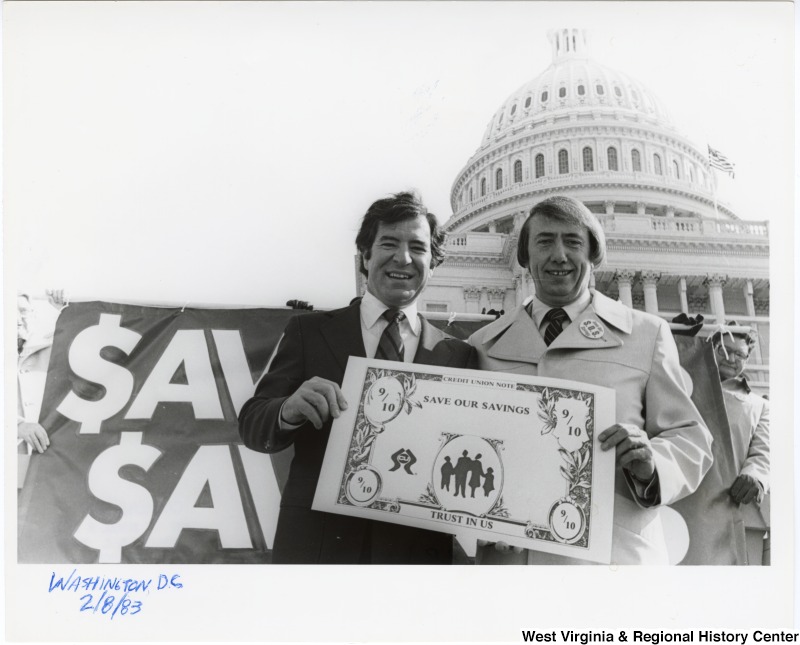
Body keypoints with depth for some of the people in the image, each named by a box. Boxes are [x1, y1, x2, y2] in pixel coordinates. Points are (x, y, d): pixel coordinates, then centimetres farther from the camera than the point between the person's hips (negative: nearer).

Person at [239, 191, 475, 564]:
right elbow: (251, 424, -5)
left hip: (417, 548, 1)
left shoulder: (457, 355, -1)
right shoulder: (308, 332, -1)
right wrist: (288, 410, -25)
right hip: (314, 543, 0)